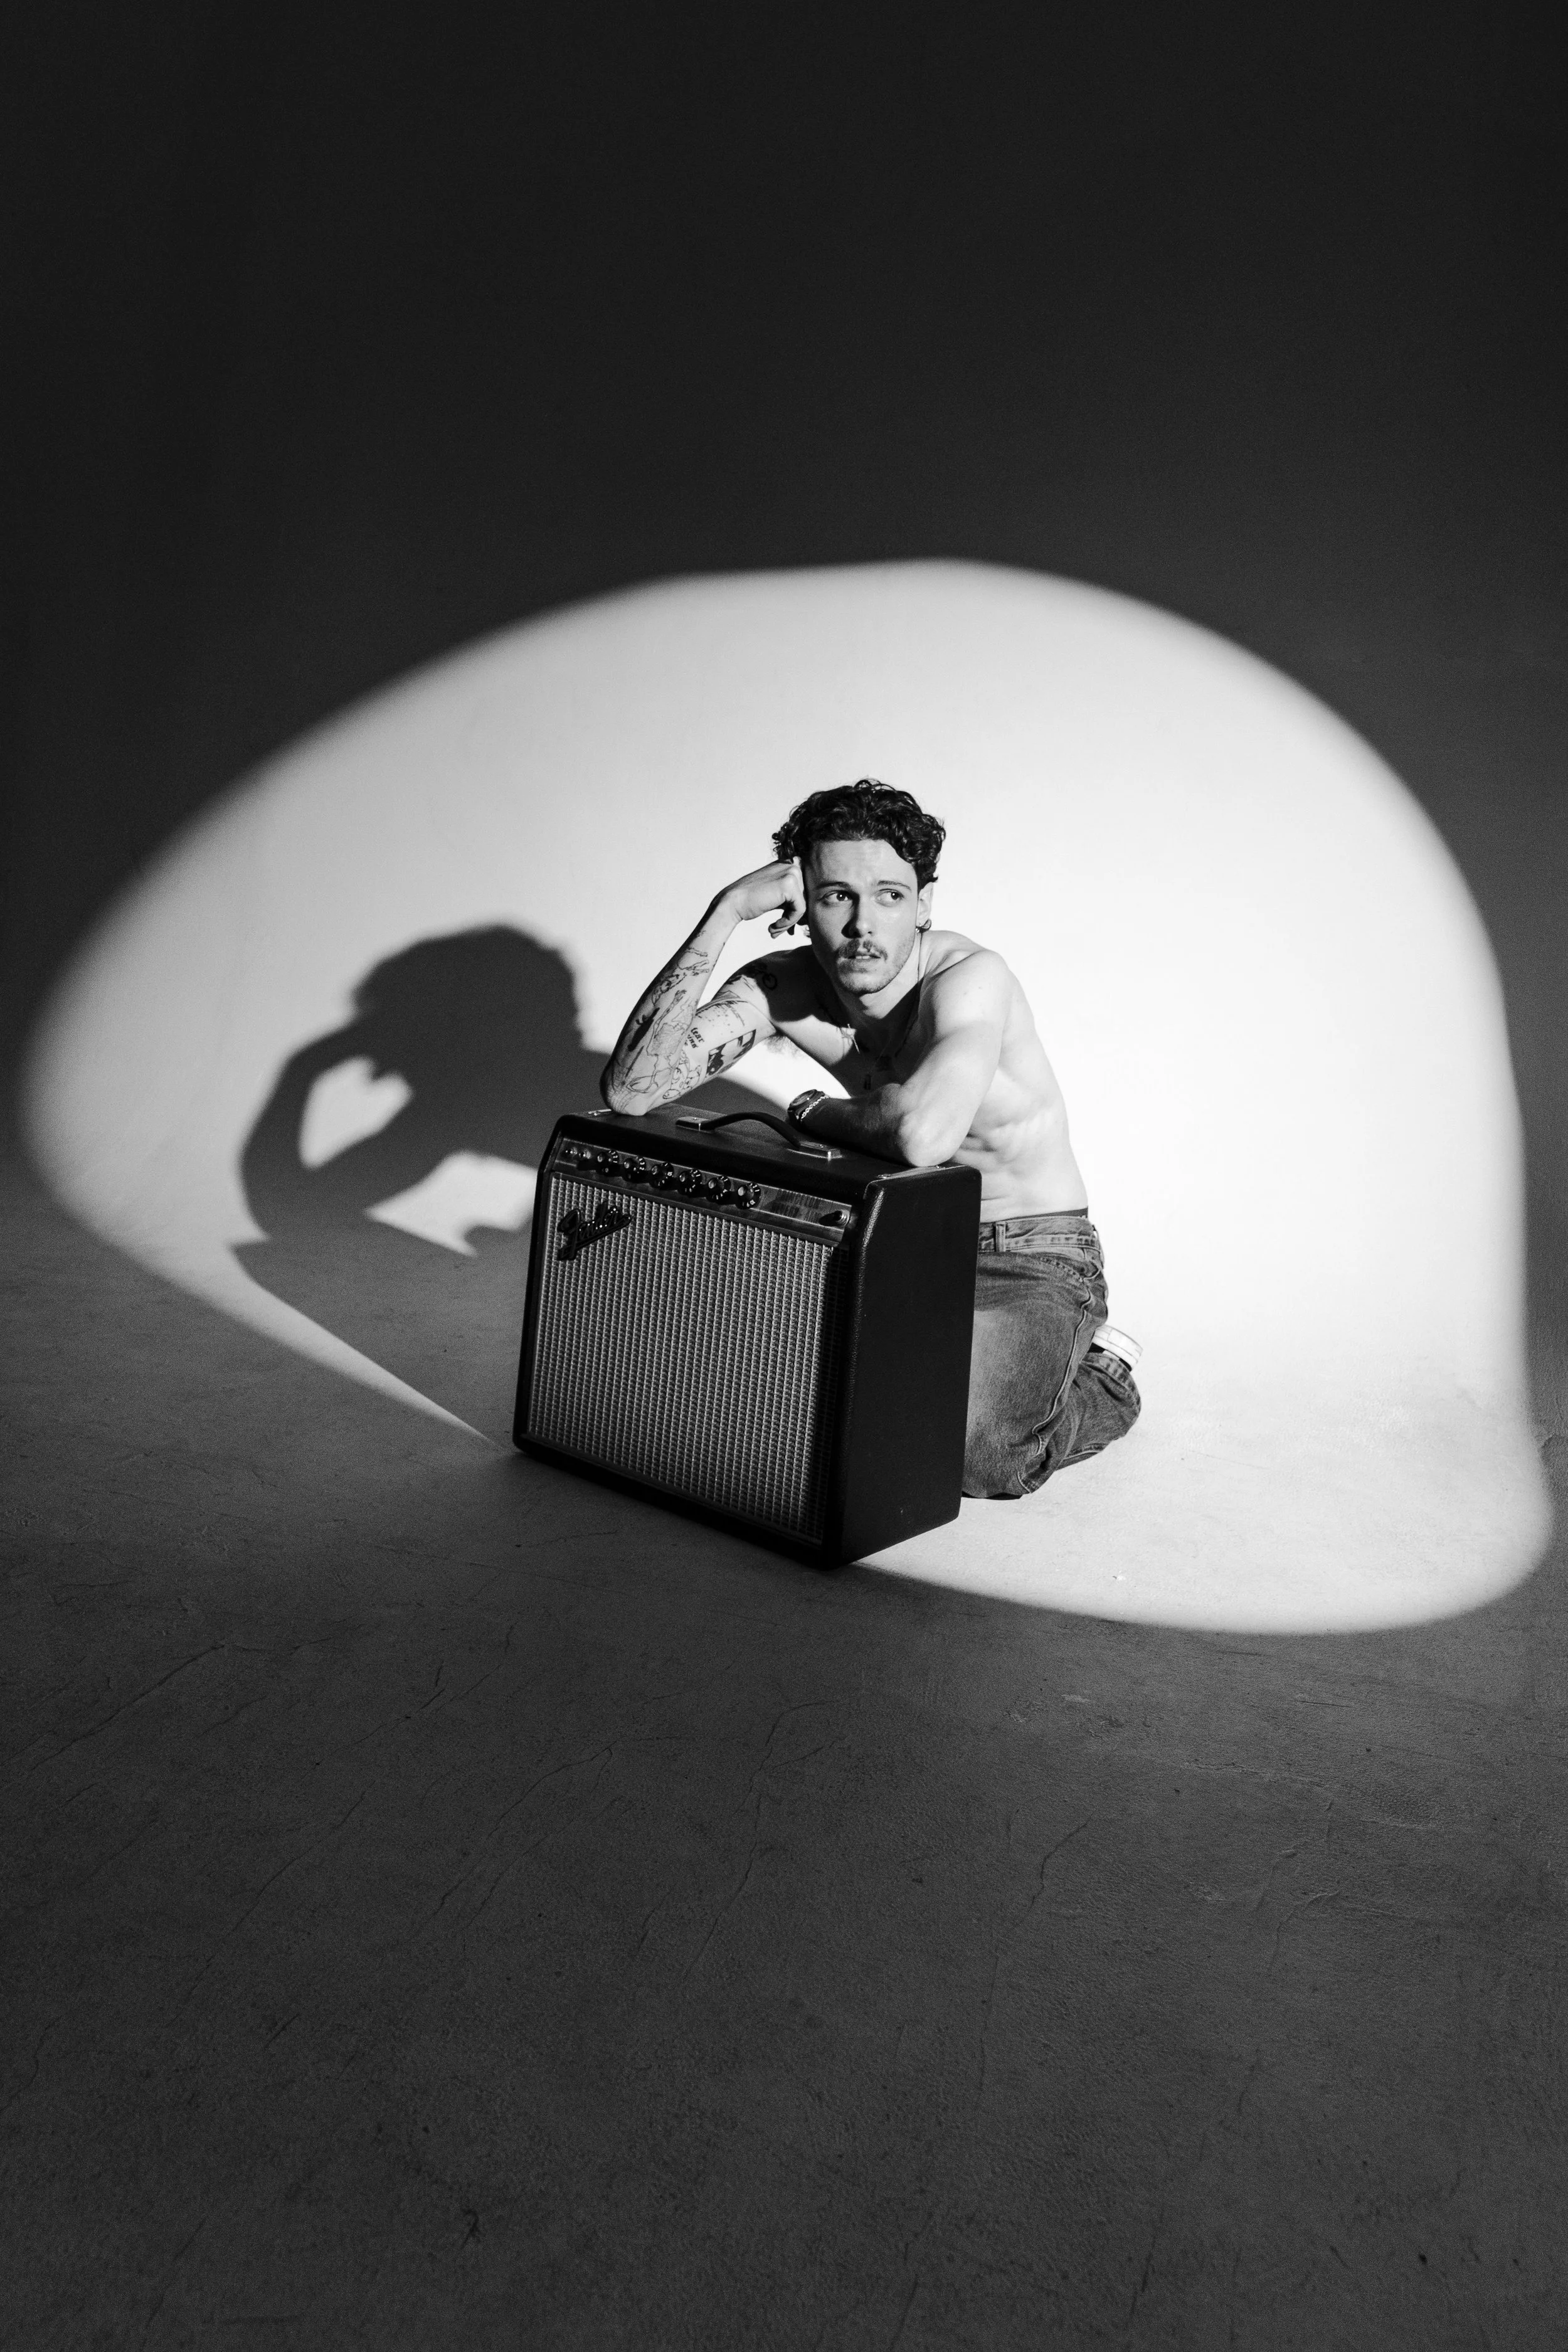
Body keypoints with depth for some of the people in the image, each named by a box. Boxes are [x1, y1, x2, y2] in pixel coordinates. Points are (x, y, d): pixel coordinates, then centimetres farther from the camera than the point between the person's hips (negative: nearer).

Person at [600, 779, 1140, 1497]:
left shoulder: (969, 978, -27)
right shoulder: (781, 986, -10)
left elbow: (922, 1135, -47)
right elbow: (629, 1088, -23)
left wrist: (814, 1113, -24)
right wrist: (723, 914, -27)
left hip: (1033, 1261, -6)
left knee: (965, 1451, -28)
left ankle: (1103, 1380, 7)